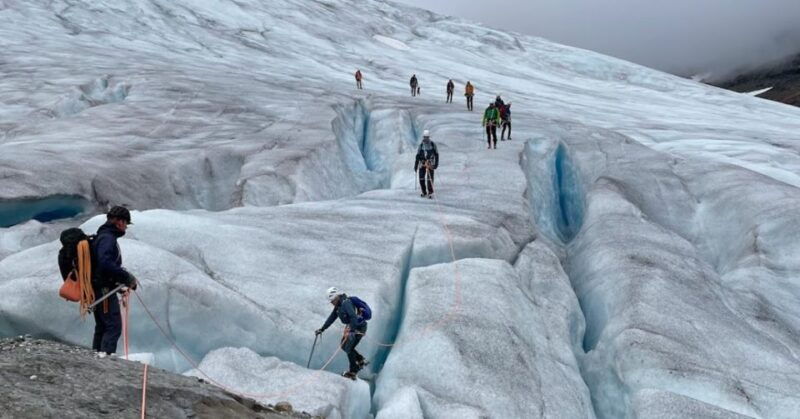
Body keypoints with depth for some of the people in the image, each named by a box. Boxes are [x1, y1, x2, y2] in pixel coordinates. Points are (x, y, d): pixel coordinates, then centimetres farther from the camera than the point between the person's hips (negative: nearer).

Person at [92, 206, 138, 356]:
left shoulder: (102, 237, 19)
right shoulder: (107, 238, -15)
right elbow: (105, 263, -28)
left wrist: (124, 278, 16)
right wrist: (126, 277, -21)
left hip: (98, 289, 11)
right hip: (104, 289, -11)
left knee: (102, 327, 16)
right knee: (114, 326, -12)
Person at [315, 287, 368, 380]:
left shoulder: (346, 303, -22)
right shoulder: (338, 305, 7)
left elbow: (353, 316, -34)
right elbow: (332, 318, 16)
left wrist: (351, 330, -43)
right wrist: (322, 329, 15)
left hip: (359, 328, -10)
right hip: (351, 327, 10)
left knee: (349, 348, -7)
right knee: (344, 346, 11)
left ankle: (353, 372, 3)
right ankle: (361, 360, 21)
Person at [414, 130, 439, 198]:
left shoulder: (433, 144, 0)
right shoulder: (421, 145, 7)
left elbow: (436, 155, 3)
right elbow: (418, 156, 10)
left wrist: (436, 164, -5)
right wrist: (416, 165, 7)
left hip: (430, 163, -3)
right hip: (422, 163, 3)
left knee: (429, 178, -11)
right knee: (421, 178, 1)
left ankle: (430, 193, -4)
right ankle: (424, 192, 16)